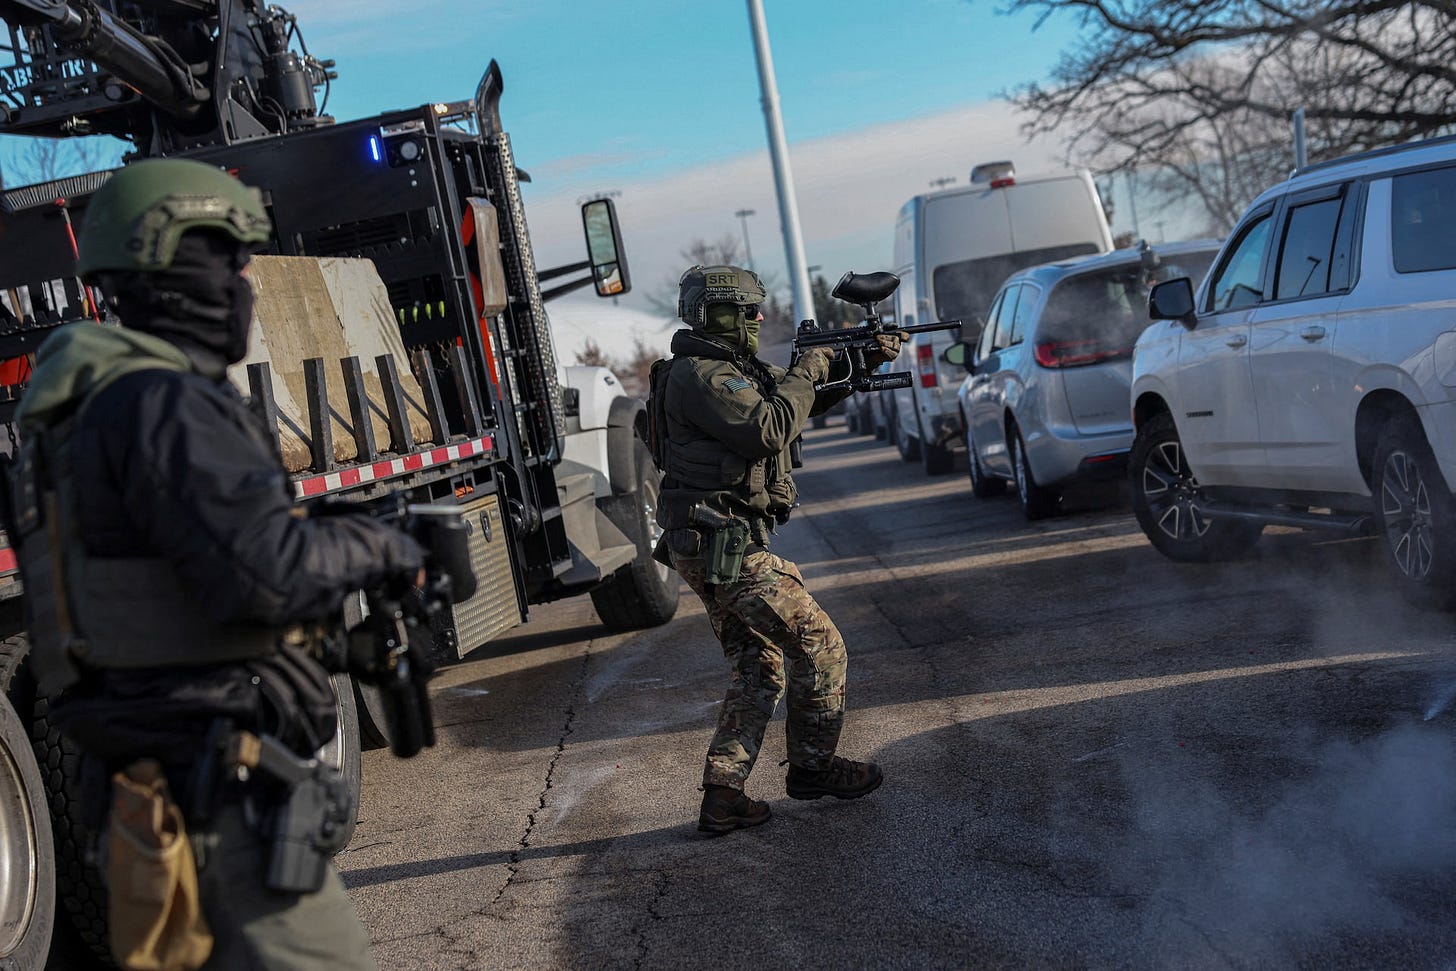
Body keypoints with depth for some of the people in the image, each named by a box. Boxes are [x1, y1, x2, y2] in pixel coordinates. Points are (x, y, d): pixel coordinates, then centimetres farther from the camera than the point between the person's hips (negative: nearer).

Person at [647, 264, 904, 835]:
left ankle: (722, 799, 11)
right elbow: (768, 428, -26)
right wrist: (807, 373, -11)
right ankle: (814, 767, 12)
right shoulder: (701, 375, -14)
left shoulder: (730, 370, 17)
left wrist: (866, 363, 17)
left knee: (759, 671, 13)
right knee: (818, 647, -2)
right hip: (724, 547, -11)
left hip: (707, 550, 11)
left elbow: (806, 400, 27)